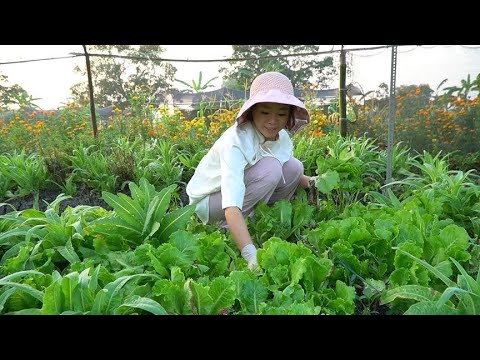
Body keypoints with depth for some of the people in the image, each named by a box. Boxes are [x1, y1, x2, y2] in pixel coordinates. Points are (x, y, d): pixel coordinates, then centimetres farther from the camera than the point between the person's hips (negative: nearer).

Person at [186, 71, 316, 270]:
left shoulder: (281, 136, -11)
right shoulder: (235, 142, -34)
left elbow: (288, 176, 9)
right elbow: (231, 206, -44)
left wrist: (311, 182, -6)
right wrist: (251, 253, -53)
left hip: (243, 190, 7)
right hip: (208, 200, -7)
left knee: (294, 167, -10)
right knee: (270, 167, -28)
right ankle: (227, 229, -14)